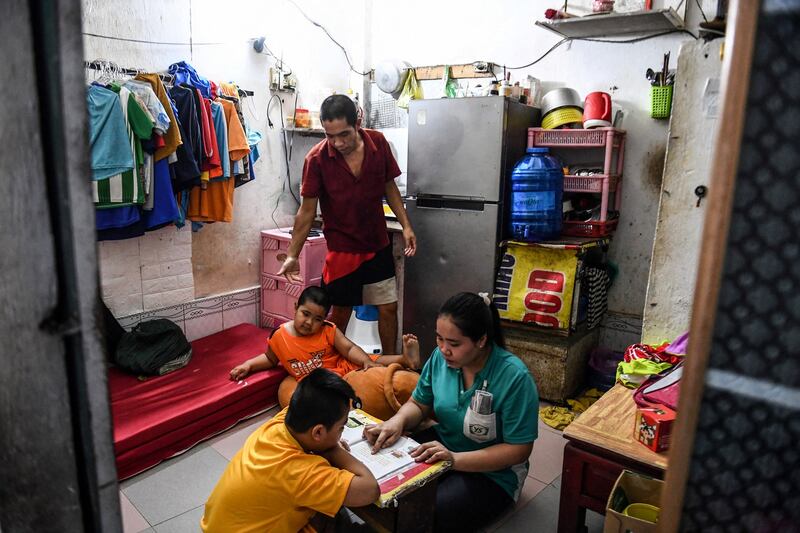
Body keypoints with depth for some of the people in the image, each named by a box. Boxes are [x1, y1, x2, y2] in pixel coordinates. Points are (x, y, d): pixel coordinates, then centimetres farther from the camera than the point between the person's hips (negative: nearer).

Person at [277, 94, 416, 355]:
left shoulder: (378, 143, -9)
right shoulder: (317, 158, -17)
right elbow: (307, 211, -10)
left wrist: (406, 225, -2)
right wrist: (292, 255, -9)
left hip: (379, 246, 3)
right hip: (342, 249, -3)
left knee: (388, 308, 11)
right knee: (340, 312, 9)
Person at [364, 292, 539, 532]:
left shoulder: (514, 377, -25)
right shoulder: (440, 357, -9)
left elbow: (518, 450, -20)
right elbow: (418, 404, 5)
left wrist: (455, 459, -30)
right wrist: (397, 421, -19)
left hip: (492, 473, -5)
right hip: (441, 445, 5)